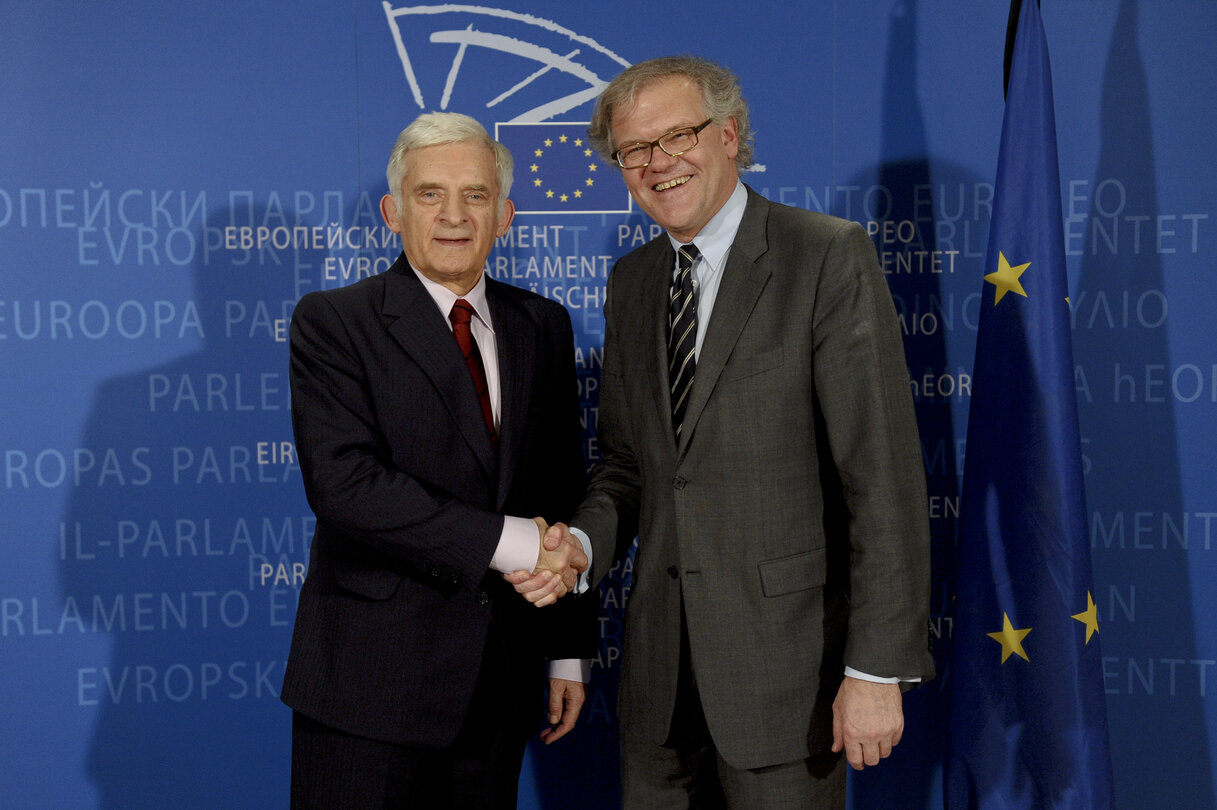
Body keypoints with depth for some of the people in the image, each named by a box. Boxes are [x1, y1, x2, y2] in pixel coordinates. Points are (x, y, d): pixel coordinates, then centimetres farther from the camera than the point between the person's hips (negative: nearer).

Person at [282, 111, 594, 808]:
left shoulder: (543, 327, 11)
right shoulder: (332, 323, -4)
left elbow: (565, 497, 12)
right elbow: (342, 482, -18)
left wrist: (569, 652, 10)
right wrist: (507, 541, -19)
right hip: (370, 682, -4)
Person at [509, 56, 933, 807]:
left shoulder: (829, 256, -10)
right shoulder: (631, 282, 11)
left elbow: (884, 473, -14)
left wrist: (878, 668, -17)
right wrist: (582, 542, -4)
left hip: (782, 657, -6)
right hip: (662, 659, 6)